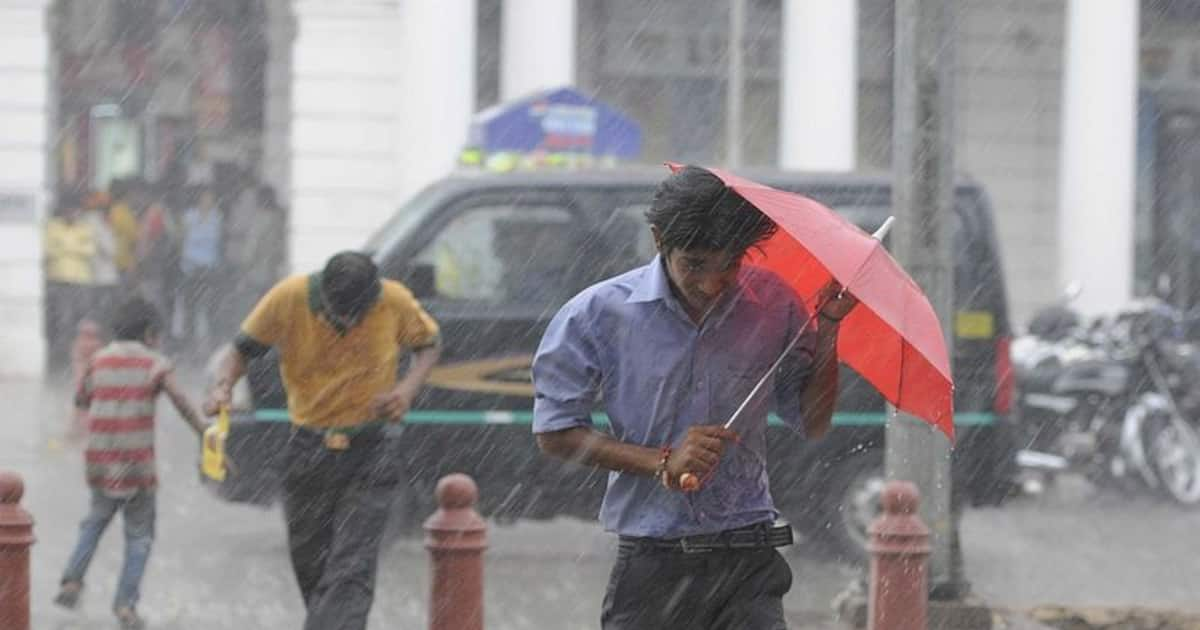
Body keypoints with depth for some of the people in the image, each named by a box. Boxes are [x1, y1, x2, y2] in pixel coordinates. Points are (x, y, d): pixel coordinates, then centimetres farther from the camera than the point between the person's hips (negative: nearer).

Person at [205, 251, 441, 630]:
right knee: (311, 571, 12)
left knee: (350, 574, -15)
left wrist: (410, 387, -11)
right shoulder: (288, 299, -12)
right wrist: (224, 385, -21)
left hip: (368, 457, -2)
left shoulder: (395, 301, -11)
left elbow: (428, 344, 9)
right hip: (308, 453, 2)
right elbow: (242, 350, 0)